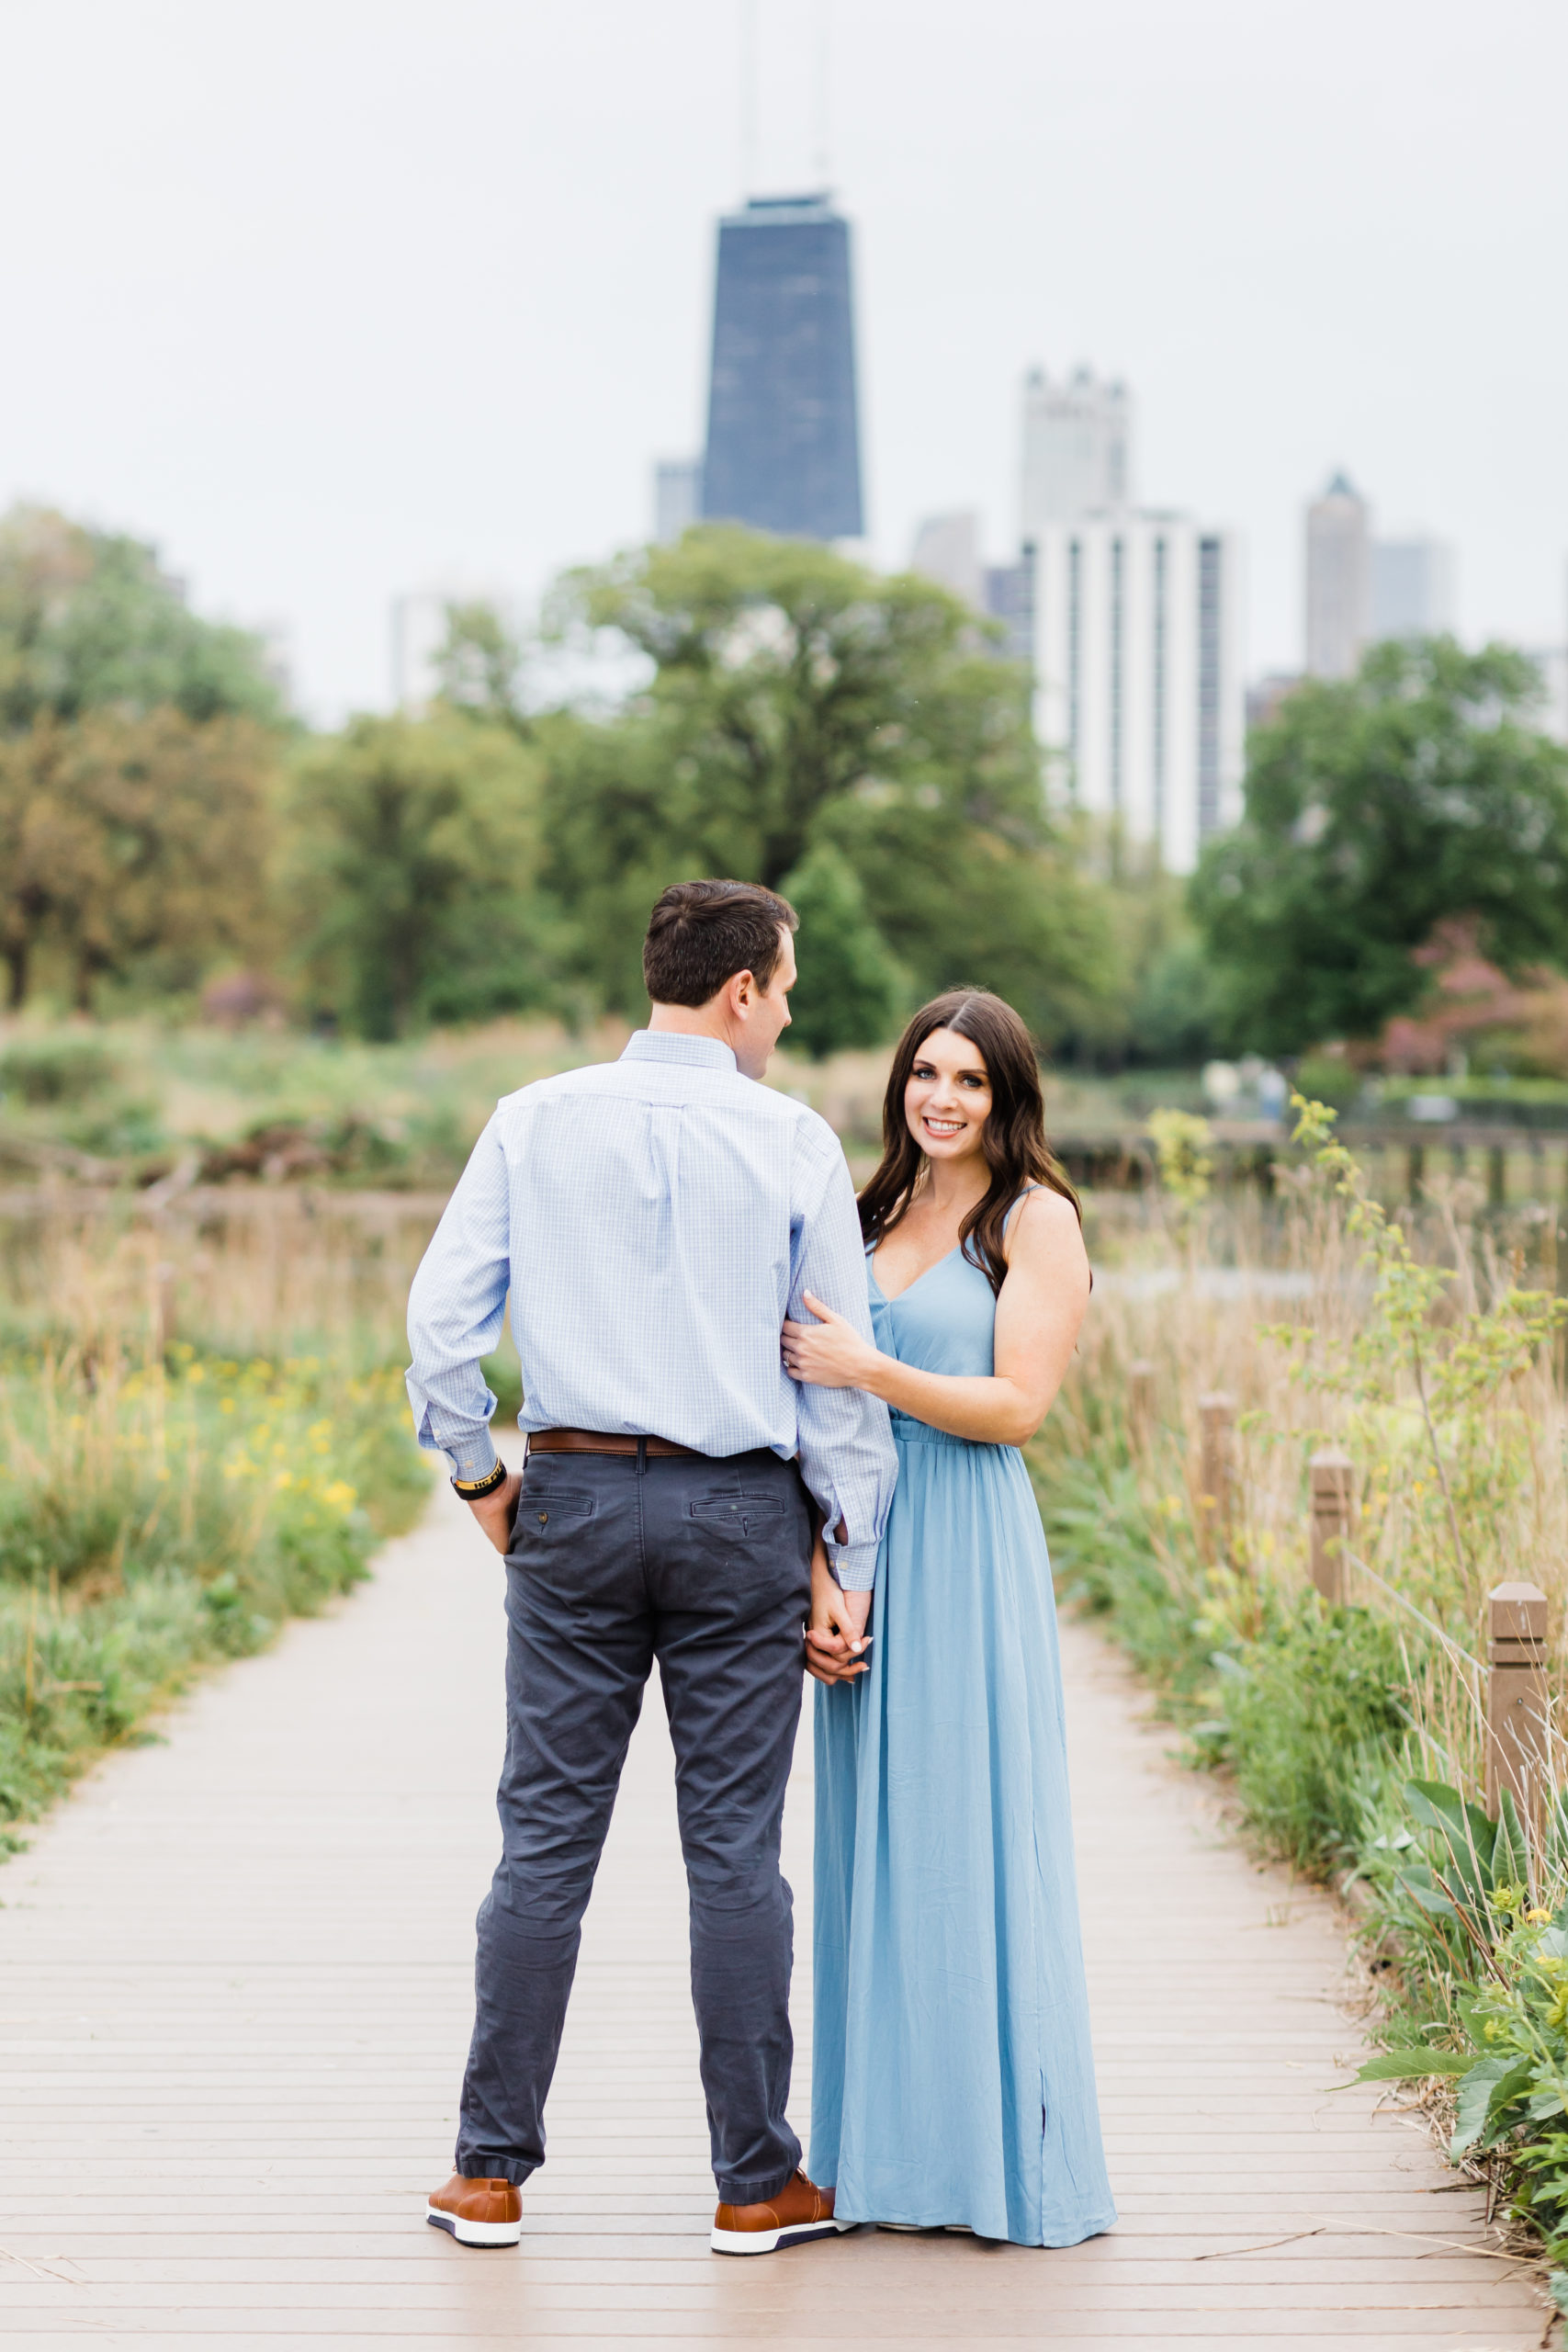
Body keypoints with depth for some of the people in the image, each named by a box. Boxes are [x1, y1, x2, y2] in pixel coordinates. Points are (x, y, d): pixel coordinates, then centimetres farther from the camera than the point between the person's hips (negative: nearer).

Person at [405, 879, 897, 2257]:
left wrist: (480, 1474, 11)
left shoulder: (537, 1123, 2)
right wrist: (853, 1559, 4)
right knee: (735, 1851, 3)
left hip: (577, 1498, 2)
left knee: (546, 1837, 6)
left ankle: (492, 2172, 10)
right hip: (740, 1516, -2)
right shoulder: (794, 1143, -2)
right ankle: (757, 2183, 10)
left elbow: (441, 1313, -1)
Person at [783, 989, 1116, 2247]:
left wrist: (867, 1370, -16)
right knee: (877, 1844, 8)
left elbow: (1017, 1405, -11)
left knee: (973, 1840, -3)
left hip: (969, 1557, -6)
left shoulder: (1036, 1219, -2)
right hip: (863, 1549, 6)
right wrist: (817, 1578, -1)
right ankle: (893, 2153, 16)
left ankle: (1003, 2150, 7)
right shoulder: (874, 1215, 15)